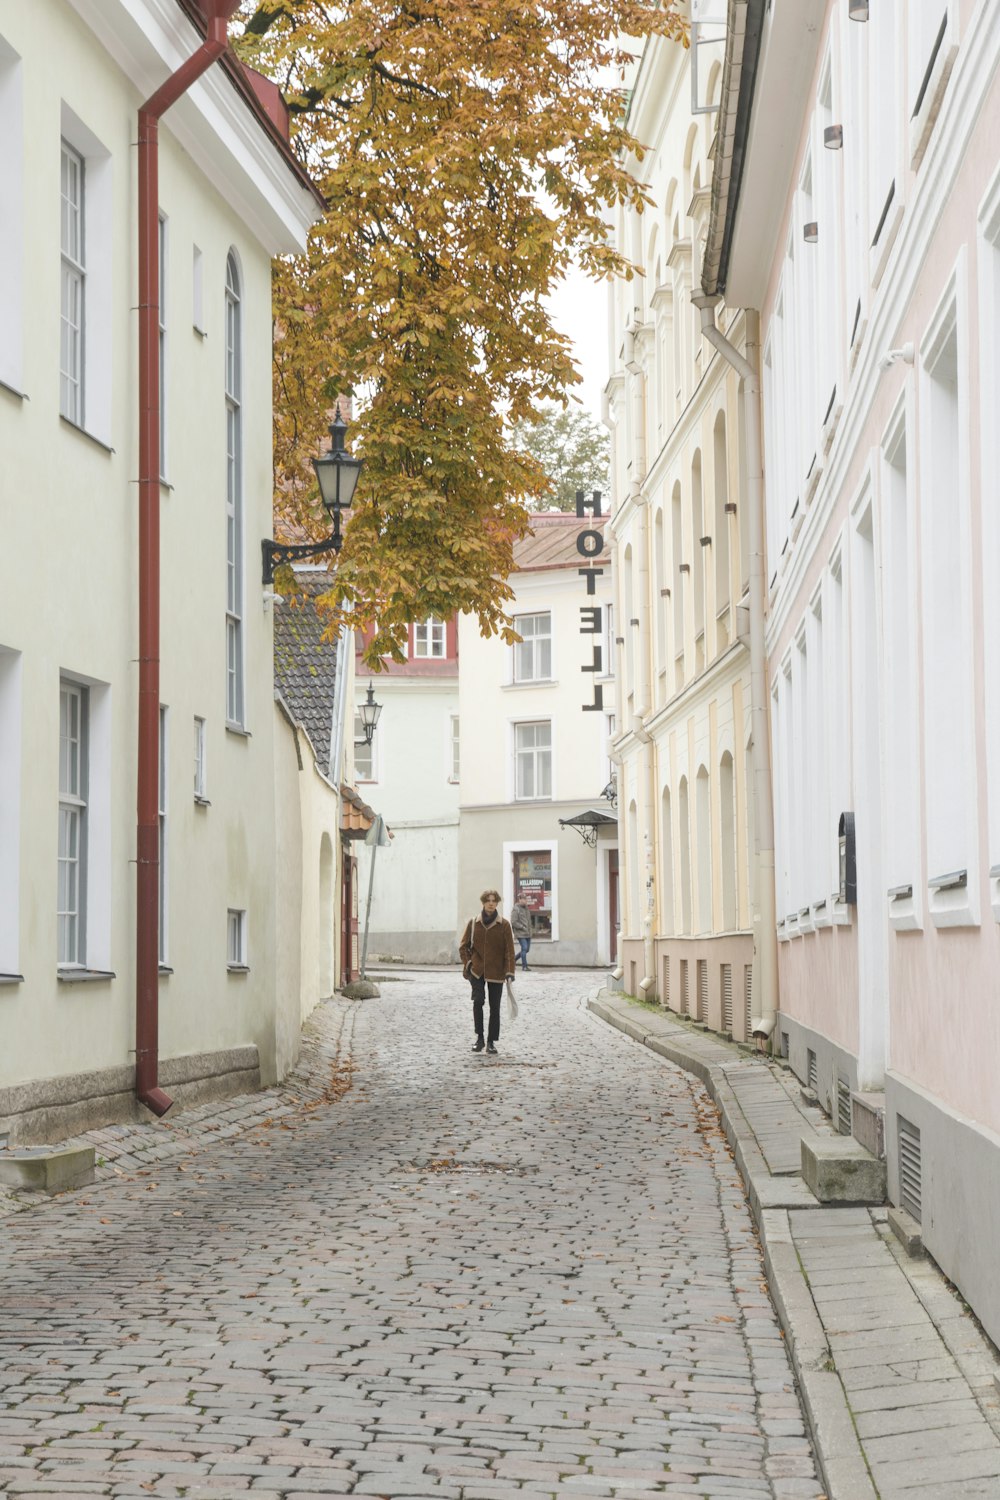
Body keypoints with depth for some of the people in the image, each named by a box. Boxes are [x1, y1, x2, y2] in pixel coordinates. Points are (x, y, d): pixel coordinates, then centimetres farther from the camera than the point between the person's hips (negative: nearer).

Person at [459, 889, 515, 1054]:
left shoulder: (504, 924, -1)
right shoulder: (474, 923, 2)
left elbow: (509, 950, -2)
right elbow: (464, 946, 9)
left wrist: (510, 971, -9)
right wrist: (467, 964, -1)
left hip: (496, 972, 0)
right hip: (477, 970, 0)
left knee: (494, 1007, 3)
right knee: (478, 1001, -17)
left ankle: (491, 1042, 14)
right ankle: (479, 1037, -4)